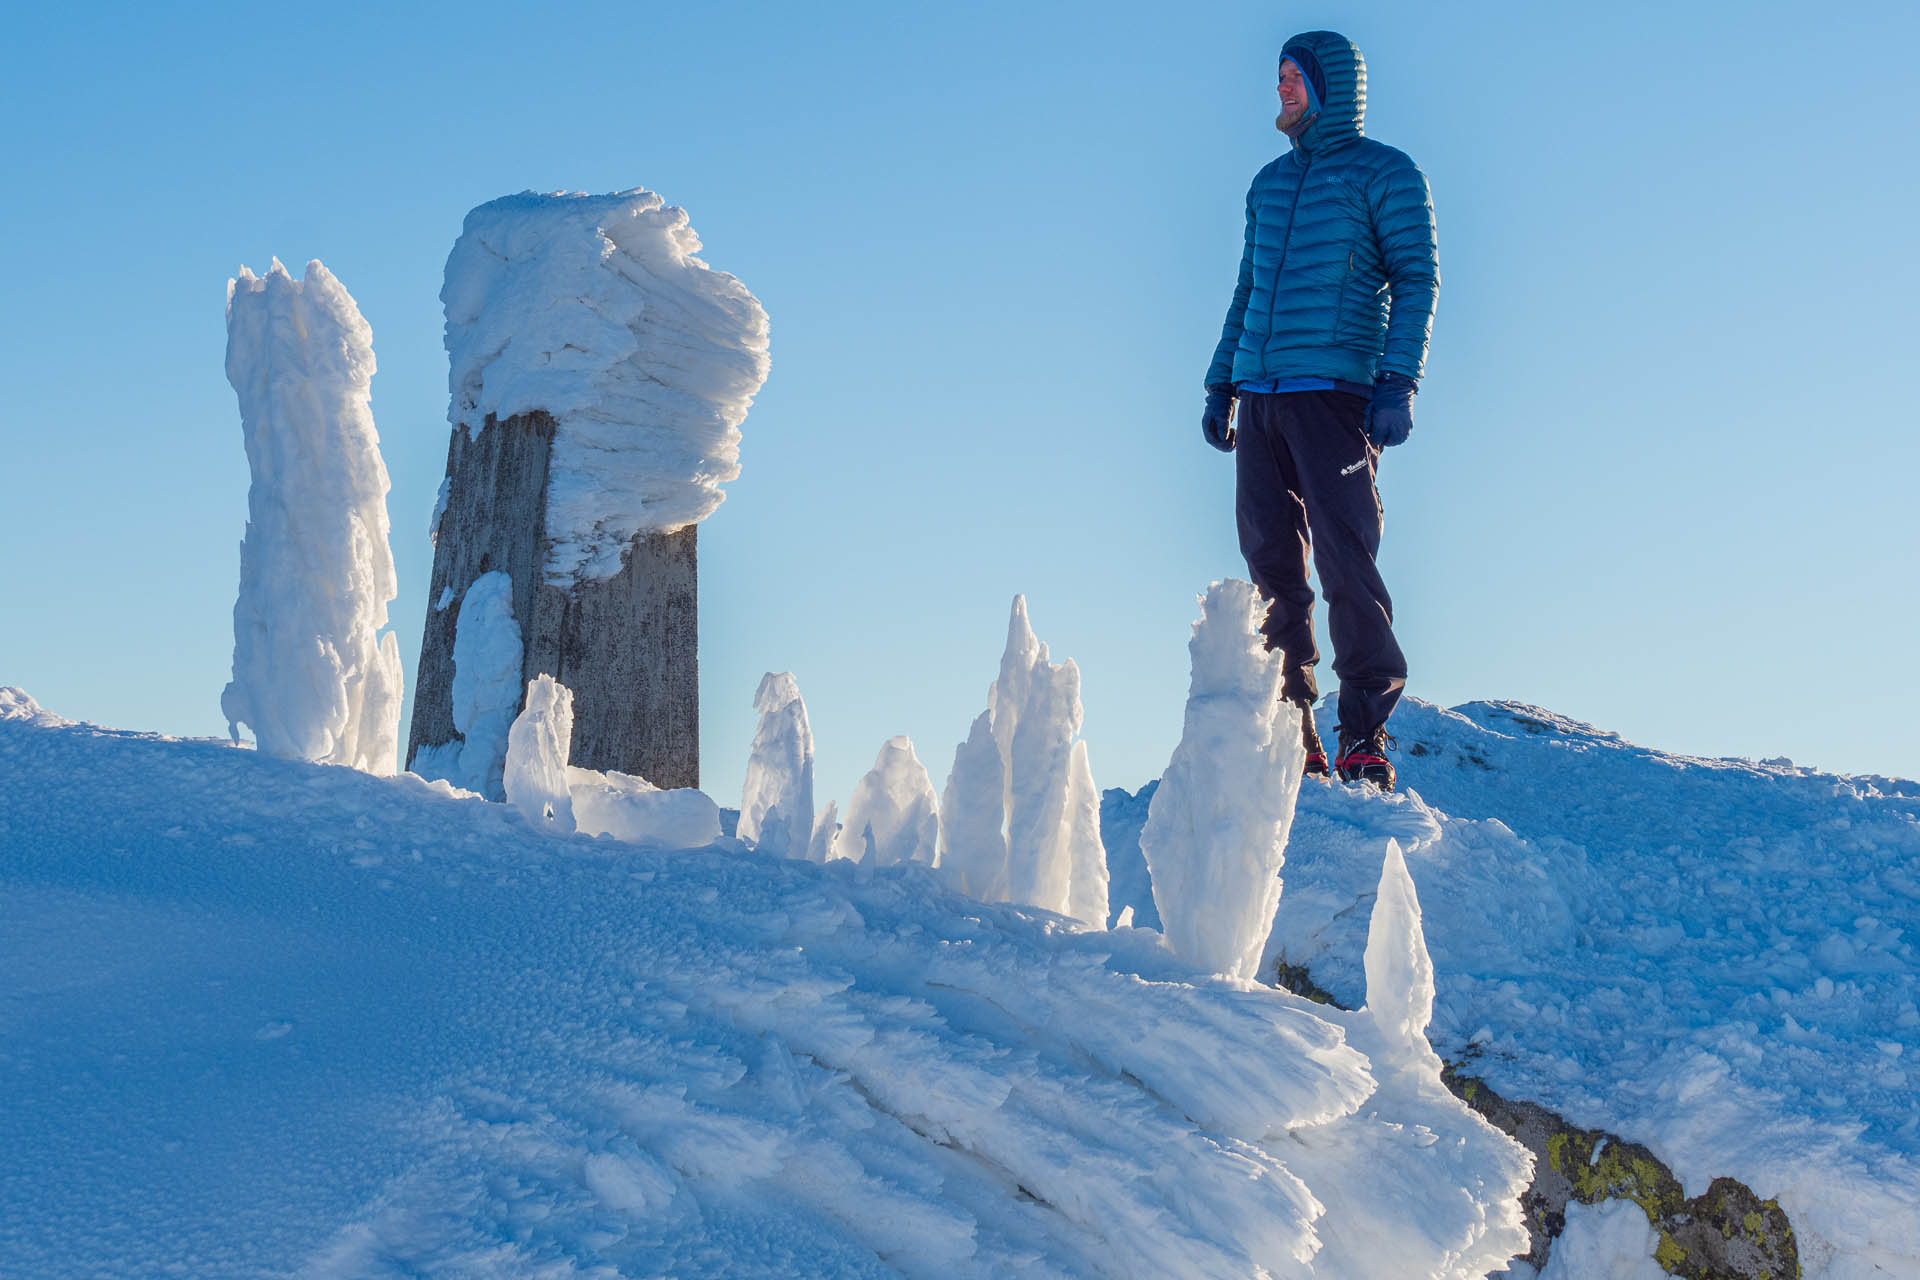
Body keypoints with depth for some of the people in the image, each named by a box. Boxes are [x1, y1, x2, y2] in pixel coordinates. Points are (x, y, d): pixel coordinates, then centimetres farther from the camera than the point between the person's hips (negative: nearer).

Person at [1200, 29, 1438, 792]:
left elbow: (1417, 279, -2)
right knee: (1270, 566, 2)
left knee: (1345, 561, -11)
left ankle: (1365, 737, -8)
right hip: (1259, 398, 6)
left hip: (1334, 393, -6)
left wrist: (1397, 381, -14)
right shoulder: (1269, 183, 22)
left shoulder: (1385, 175, 4)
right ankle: (1290, 737, 6)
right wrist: (1219, 385, 19)